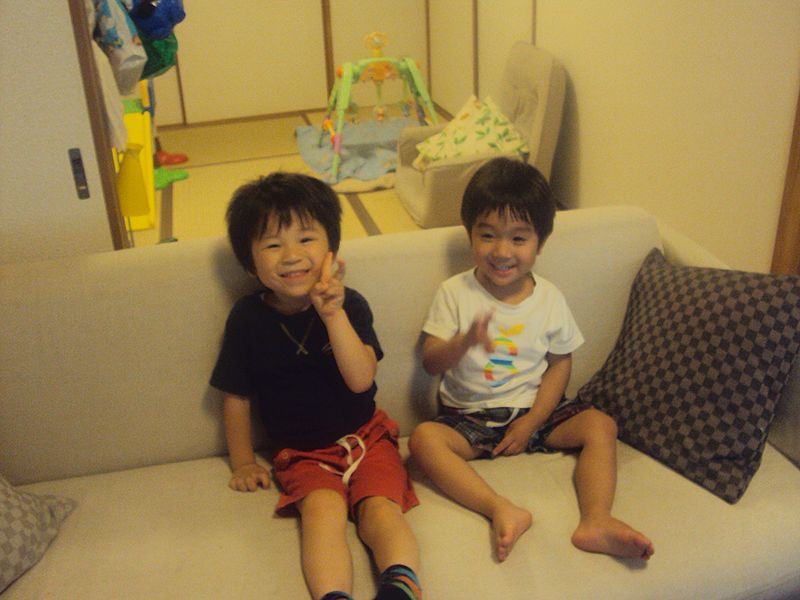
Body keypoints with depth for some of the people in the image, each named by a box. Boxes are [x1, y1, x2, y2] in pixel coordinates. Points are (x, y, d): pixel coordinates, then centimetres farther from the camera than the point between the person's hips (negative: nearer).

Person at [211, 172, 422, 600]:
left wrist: (334, 314, -27)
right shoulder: (247, 319, -4)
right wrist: (242, 463, 10)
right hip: (301, 453, -1)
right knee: (323, 506, -30)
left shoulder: (349, 304, -5)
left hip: (365, 435, 1)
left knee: (380, 508, -25)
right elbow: (236, 397, 7)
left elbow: (361, 379, -19)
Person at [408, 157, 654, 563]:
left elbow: (560, 363, 3)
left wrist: (531, 422, -10)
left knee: (600, 425, -20)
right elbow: (431, 363, -10)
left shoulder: (549, 299, -1)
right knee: (423, 438, -30)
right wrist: (465, 340, -33)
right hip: (469, 416, -2)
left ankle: (595, 521, -31)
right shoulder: (454, 293, -6)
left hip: (533, 410, 2)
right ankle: (502, 510, -41)